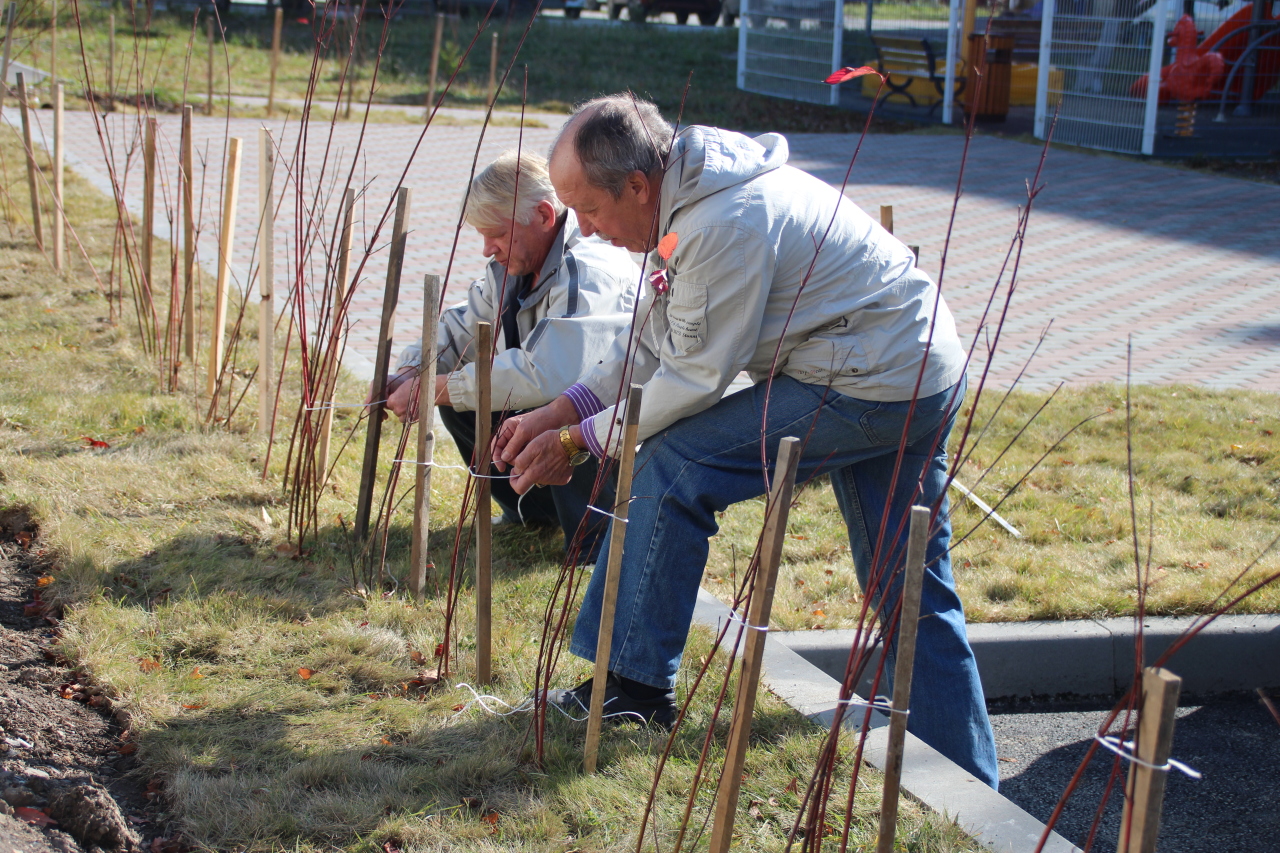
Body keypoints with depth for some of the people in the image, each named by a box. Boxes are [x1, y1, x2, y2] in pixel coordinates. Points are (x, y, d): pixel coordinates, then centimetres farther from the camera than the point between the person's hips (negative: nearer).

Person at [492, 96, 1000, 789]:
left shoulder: (726, 226, -25)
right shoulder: (689, 199, 6)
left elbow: (696, 378, -19)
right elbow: (652, 342, 13)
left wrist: (581, 440, -9)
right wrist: (558, 412, 6)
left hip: (873, 387, -11)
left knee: (674, 466, -10)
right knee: (910, 593, 15)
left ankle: (636, 686, -2)